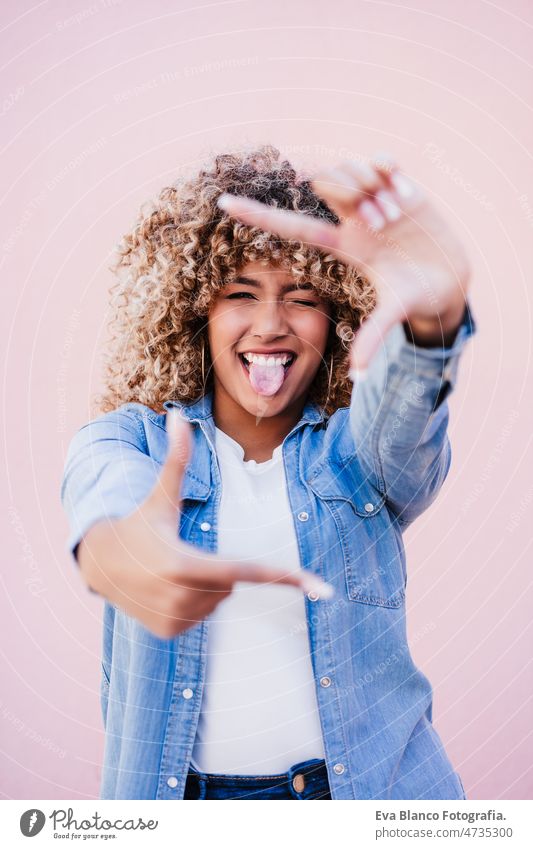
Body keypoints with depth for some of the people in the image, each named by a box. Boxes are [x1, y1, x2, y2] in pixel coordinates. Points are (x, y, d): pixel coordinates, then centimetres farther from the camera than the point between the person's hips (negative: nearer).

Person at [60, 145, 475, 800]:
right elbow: (108, 488, -27)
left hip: (370, 780, 1)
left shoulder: (358, 448, -3)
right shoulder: (132, 437, -4)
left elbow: (401, 410, -26)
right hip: (176, 787, 0)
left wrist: (434, 314, -48)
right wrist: (109, 550, -50)